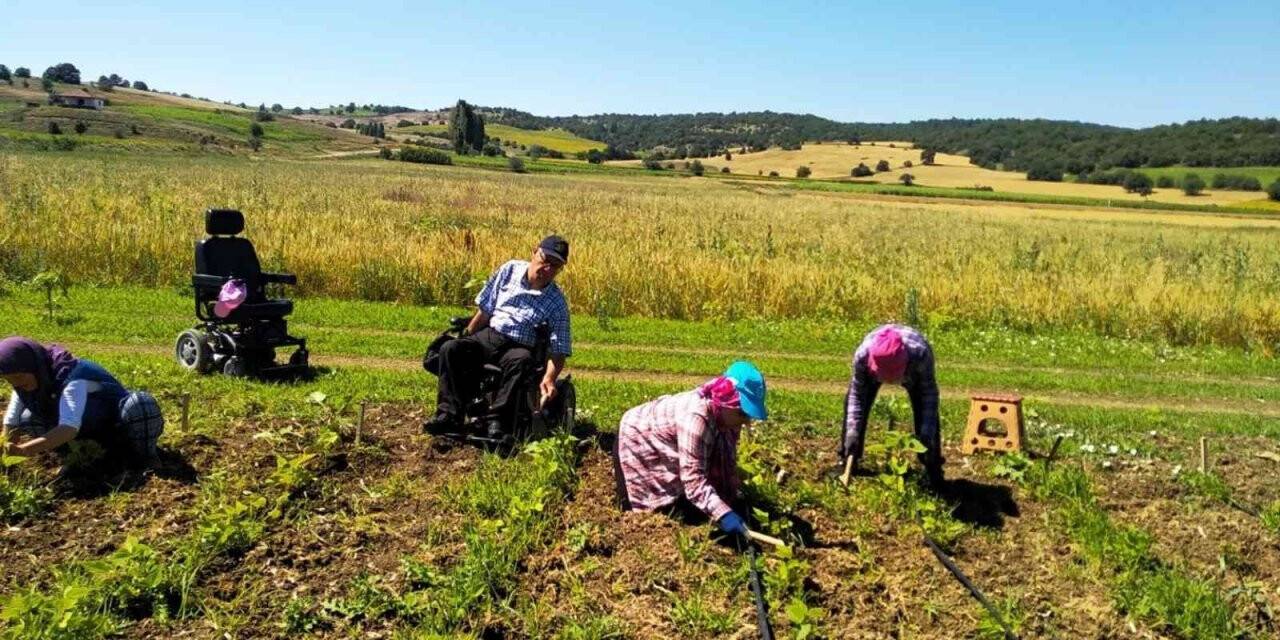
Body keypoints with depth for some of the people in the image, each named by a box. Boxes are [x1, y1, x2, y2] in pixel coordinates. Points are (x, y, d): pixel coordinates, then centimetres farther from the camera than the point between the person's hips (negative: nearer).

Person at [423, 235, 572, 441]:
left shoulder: (557, 303, -2)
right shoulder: (510, 270, 5)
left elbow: (559, 350, -7)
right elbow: (485, 310, 12)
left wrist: (549, 377, -24)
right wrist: (466, 338, 9)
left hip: (519, 348, -3)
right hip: (487, 335, 3)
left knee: (521, 361, -38)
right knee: (450, 348, -23)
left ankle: (497, 422, -40)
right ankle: (450, 415, -30)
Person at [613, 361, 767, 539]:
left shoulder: (726, 414, -19)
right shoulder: (695, 417, -44)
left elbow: (727, 460, -7)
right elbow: (693, 479, -45)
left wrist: (732, 498, -9)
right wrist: (724, 514, -52)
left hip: (667, 446, 7)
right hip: (637, 438, -7)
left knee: (688, 504, 9)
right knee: (640, 509, -5)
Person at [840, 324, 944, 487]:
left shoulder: (920, 354, -46)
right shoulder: (862, 355, -44)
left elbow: (929, 393, -31)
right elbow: (857, 393, -27)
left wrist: (927, 434, -37)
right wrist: (853, 431, -35)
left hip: (913, 370, -1)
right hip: (872, 369, 1)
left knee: (926, 416, -14)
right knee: (853, 404, -9)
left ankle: (932, 469, 4)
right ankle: (847, 461, 7)